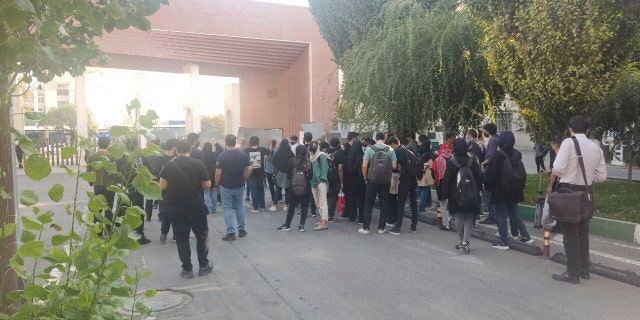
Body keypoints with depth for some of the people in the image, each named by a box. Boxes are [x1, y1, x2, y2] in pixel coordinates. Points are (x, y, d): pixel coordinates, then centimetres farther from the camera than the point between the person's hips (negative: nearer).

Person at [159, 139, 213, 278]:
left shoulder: (169, 165, -3)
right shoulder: (198, 164, -7)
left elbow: (162, 186, -4)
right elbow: (207, 185, -7)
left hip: (176, 208, 1)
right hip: (196, 206, -1)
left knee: (181, 238, 10)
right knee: (202, 235, 14)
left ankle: (187, 269, 13)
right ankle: (204, 266, 18)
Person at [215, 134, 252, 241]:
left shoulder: (222, 156, -13)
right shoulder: (243, 154, -2)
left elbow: (218, 173, -12)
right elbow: (249, 169, -1)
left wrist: (216, 185, 1)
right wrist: (243, 180, 11)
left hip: (226, 186, -3)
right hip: (239, 186, 3)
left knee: (227, 209, 4)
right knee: (239, 207, 18)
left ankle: (231, 233, 2)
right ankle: (242, 230, 22)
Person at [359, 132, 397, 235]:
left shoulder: (369, 149, -6)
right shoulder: (390, 150, -2)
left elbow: (364, 166, -10)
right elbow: (394, 166, -4)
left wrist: (365, 178, 4)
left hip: (372, 180, -1)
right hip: (386, 181, 1)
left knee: (368, 204, 8)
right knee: (384, 204, 11)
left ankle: (365, 228, 9)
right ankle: (381, 228, 16)